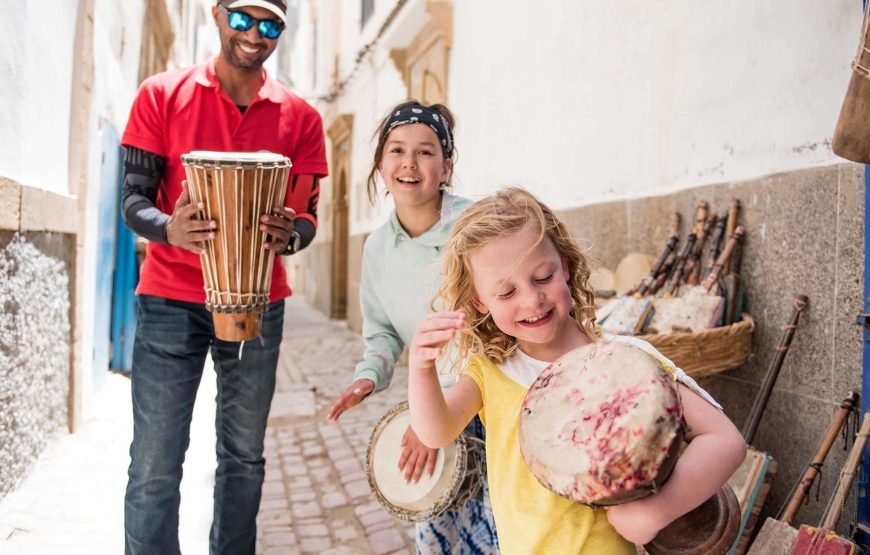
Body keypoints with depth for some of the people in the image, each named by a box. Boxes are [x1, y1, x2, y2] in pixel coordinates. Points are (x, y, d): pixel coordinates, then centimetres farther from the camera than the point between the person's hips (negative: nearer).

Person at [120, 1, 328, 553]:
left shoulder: (300, 116, 5)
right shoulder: (161, 94, 0)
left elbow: (307, 216, 3)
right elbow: (133, 200, -2)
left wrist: (289, 235, -21)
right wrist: (169, 228, -25)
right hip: (172, 300, -2)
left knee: (244, 456, 9)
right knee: (155, 464, -3)